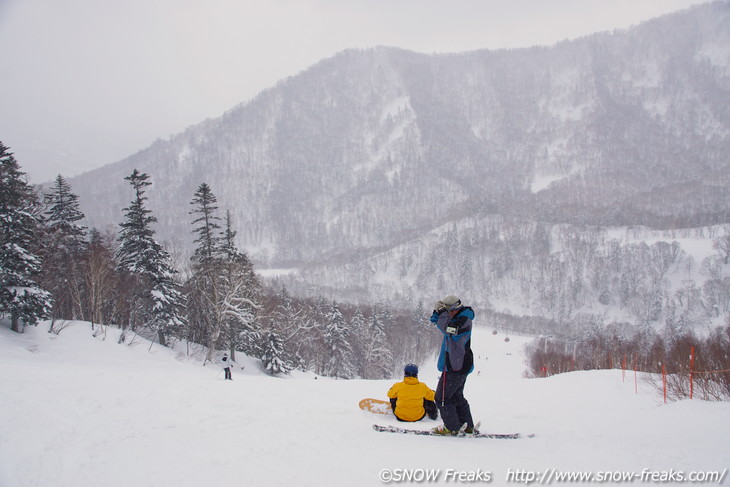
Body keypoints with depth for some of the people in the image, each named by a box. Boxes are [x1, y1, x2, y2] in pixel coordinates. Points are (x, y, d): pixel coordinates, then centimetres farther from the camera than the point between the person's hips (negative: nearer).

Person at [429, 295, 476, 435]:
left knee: (442, 397, -4)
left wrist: (442, 311, -20)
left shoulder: (463, 321, -19)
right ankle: (467, 426, 23)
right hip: (461, 366, 10)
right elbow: (435, 320, 13)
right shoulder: (458, 318, 11)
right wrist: (438, 312, -7)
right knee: (456, 396, 18)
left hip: (454, 367, -10)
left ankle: (452, 427, 3)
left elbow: (446, 327, -32)